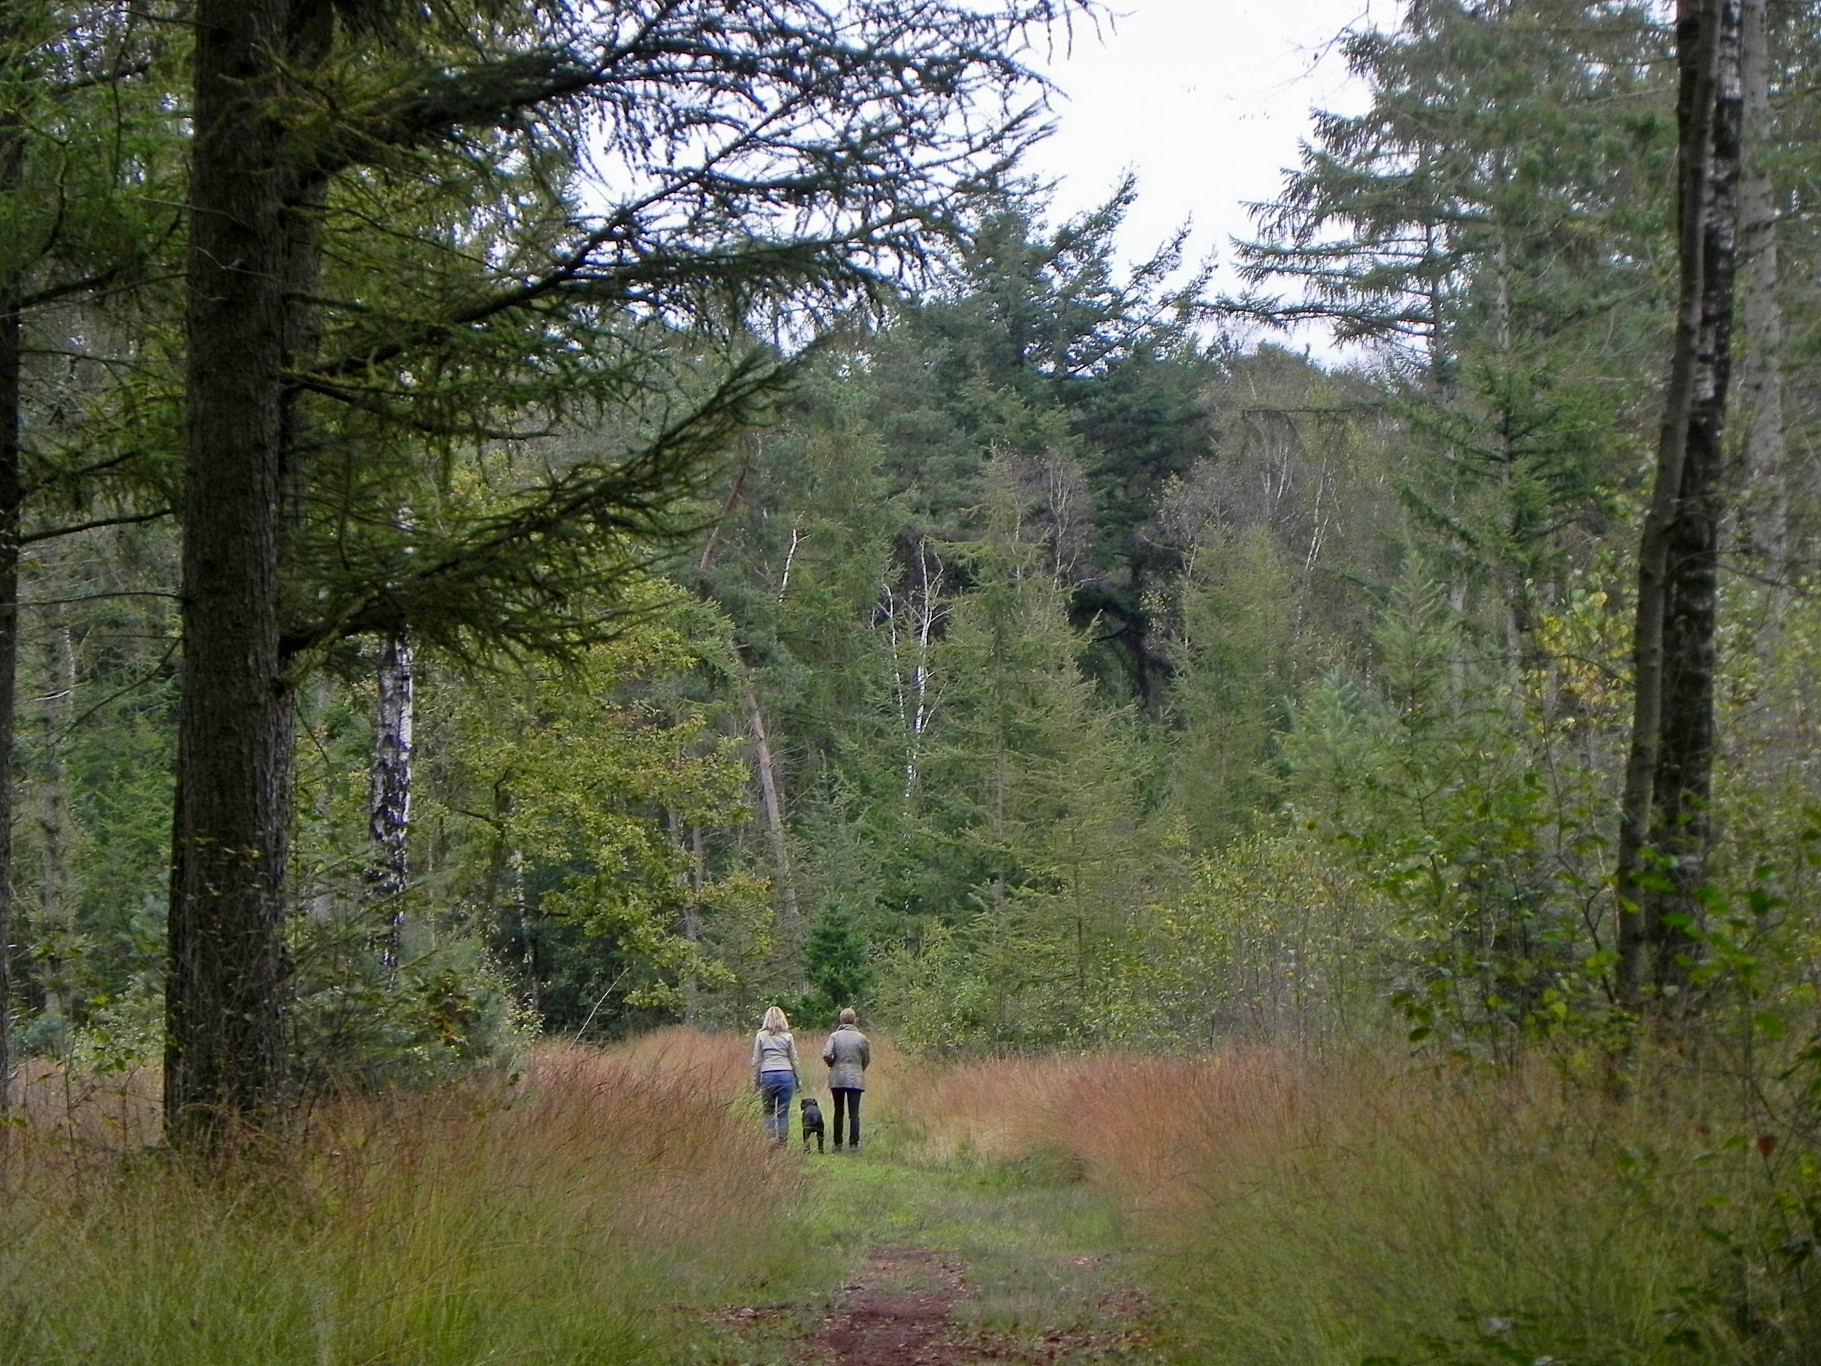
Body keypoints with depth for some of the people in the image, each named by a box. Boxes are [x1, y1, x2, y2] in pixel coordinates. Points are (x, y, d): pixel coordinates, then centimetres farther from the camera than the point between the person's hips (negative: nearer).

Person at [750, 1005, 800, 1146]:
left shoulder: (761, 1036, 5)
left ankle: (770, 1143, -6)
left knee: (768, 1112, 5)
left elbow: (756, 1060, 5)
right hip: (786, 1074, 1)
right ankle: (782, 1144, 1)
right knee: (783, 1113, 4)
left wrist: (756, 1081, 11)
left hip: (767, 1075, -1)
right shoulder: (787, 1037, 7)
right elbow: (794, 1060, 8)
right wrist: (797, 1080, 15)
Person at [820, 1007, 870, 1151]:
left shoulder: (834, 1036, -4)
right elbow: (867, 1059, 4)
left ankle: (837, 1144, 14)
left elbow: (826, 1055, -12)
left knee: (838, 1112, 11)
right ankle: (853, 1144, -3)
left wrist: (832, 1065, 9)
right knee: (854, 1113, 2)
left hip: (837, 1078, 1)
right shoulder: (861, 1038, -2)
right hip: (856, 1079, -1)